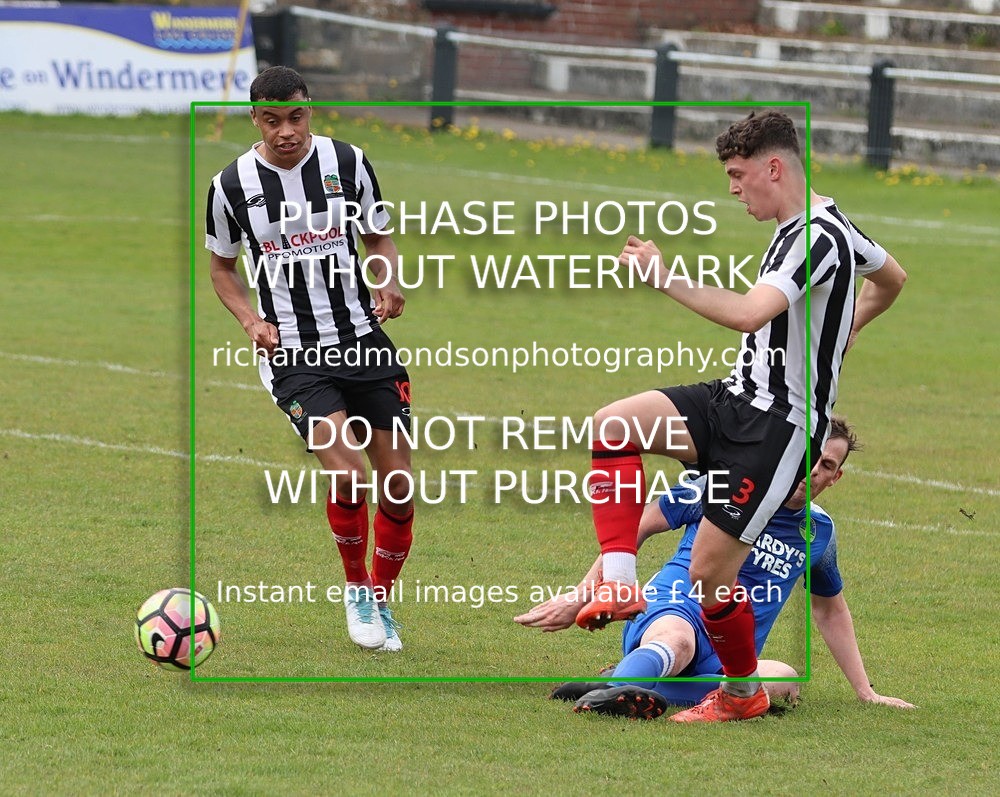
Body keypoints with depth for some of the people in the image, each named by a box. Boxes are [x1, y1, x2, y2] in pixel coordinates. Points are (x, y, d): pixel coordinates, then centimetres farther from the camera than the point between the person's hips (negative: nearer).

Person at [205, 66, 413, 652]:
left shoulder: (349, 163, 0)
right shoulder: (232, 185, -3)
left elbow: (379, 237, 14)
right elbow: (223, 266, 13)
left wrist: (389, 285, -6)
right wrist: (250, 320, -5)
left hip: (364, 340, 3)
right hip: (292, 354, -3)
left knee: (399, 485, 0)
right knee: (349, 475, -21)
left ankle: (382, 602, 23)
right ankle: (356, 589, 5)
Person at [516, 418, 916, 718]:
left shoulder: (819, 532, 17)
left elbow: (831, 611, 34)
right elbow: (638, 526, 7)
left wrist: (866, 692, 32)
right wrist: (579, 597, 4)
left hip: (723, 666, 3)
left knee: (785, 679, -34)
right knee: (676, 639, -43)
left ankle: (628, 684, -40)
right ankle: (619, 688, -76)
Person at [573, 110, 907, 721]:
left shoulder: (816, 237, -21)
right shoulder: (820, 227, 10)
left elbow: (749, 313, -35)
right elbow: (891, 278, 29)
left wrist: (667, 280, -27)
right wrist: (840, 332, 34)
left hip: (779, 424, -10)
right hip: (738, 398, 10)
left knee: (709, 572, -7)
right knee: (611, 426, -5)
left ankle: (743, 693, 17)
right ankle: (620, 584, -11)